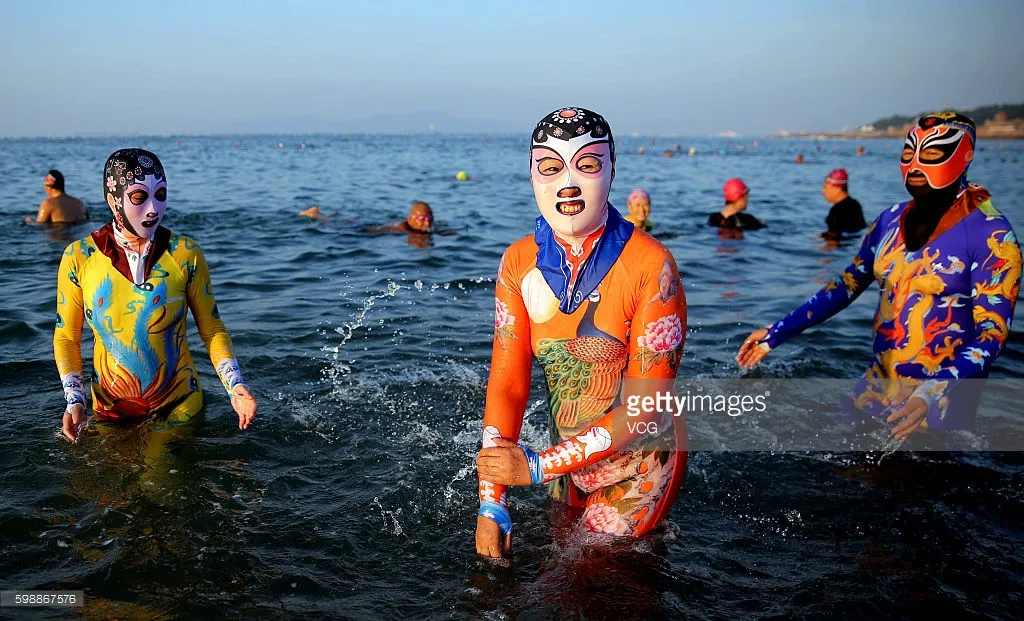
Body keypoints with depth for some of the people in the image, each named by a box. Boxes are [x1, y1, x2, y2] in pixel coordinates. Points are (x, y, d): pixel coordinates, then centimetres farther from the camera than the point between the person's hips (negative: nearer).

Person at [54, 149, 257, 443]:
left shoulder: (185, 253, -10)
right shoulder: (79, 257, -9)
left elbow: (212, 328, -4)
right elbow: (66, 337, 0)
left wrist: (236, 387, -17)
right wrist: (74, 401, -12)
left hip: (180, 405, -1)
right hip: (109, 408, 1)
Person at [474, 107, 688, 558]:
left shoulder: (650, 264, -24)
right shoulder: (519, 262, -8)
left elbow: (645, 405, -23)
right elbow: (506, 383, -9)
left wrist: (539, 467, -23)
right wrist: (491, 504, -16)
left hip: (639, 466, -5)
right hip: (567, 459, 5)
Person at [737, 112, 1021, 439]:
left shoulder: (989, 234, -14)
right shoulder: (891, 220, 3)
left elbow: (992, 332, -17)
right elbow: (847, 284, 9)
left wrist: (934, 394, -32)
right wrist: (777, 333, 4)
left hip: (940, 401, -5)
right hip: (877, 387, 5)